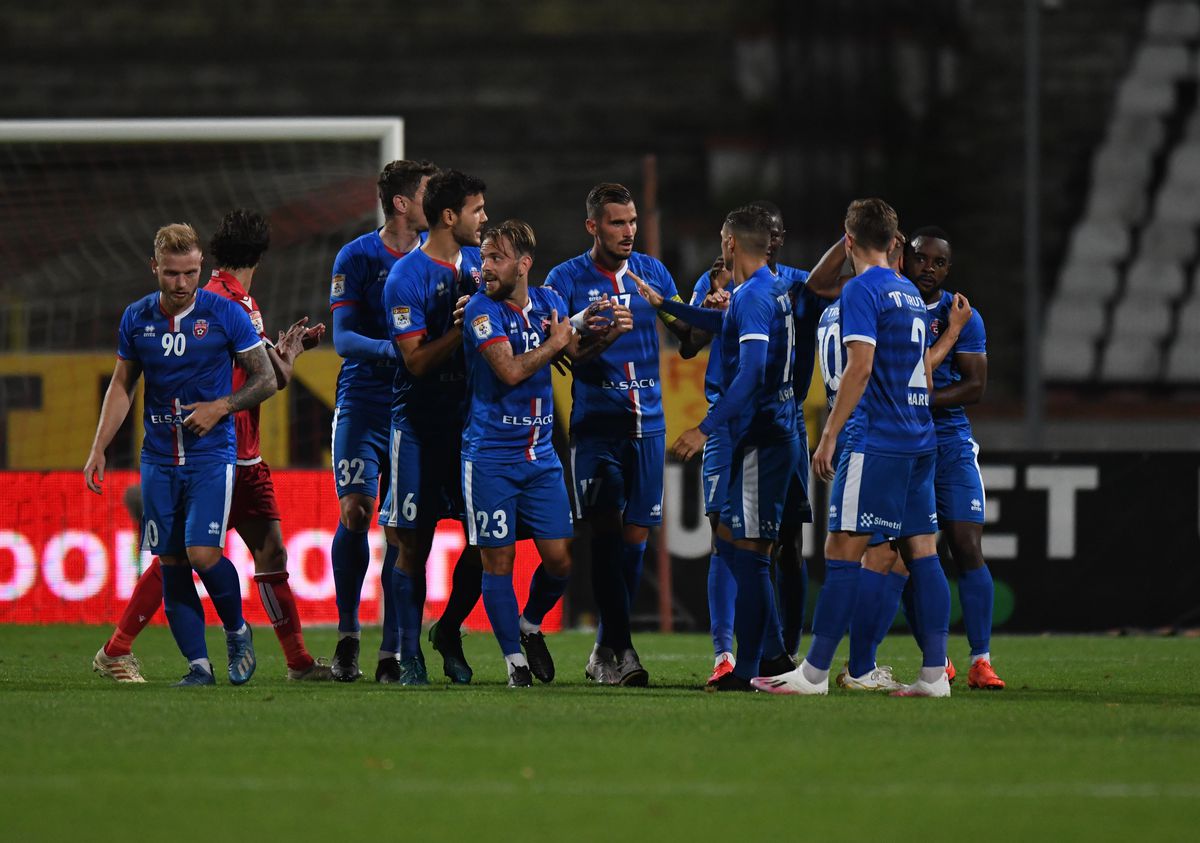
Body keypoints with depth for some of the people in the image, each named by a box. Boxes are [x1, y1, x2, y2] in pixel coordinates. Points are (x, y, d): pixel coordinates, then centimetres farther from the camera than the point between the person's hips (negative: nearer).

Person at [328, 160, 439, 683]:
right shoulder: (357, 258, -3)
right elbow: (343, 339, -7)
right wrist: (394, 349, -24)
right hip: (363, 402, -3)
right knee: (355, 512, -10)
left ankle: (392, 652, 2)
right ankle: (347, 632, 10)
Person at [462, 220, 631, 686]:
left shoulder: (548, 300, 6)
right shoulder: (482, 309, -12)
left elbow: (576, 351, 22)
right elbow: (510, 370, -23)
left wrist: (609, 332, 3)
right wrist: (554, 342, -9)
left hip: (540, 454, 5)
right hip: (491, 455, -5)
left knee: (559, 559, 2)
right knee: (499, 559, -2)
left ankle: (530, 626, 28)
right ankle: (514, 657, 9)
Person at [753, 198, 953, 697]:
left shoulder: (861, 290, -9)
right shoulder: (910, 294, 17)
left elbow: (860, 367, -18)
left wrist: (829, 436, -15)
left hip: (875, 444, -8)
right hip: (918, 441, 8)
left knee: (843, 552, -7)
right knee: (921, 552, 5)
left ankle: (814, 673, -7)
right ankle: (934, 672, 1)